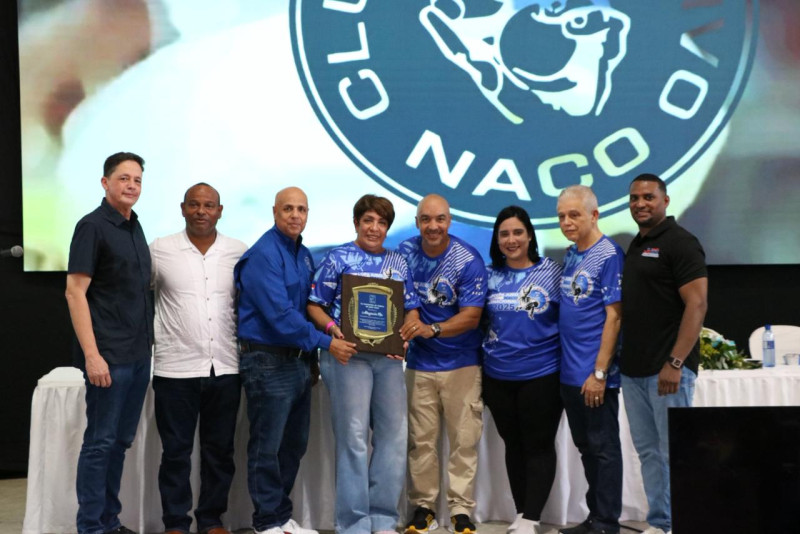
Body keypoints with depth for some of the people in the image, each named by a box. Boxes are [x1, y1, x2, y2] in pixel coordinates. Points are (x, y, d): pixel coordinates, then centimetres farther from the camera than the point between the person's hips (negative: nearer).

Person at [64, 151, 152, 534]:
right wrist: (92, 354, -20)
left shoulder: (135, 228, 13)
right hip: (109, 356, -7)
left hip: (139, 355, 8)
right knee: (100, 442, -1)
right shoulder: (93, 226, -9)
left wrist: (147, 344, 12)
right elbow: (75, 293, -14)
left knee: (121, 441, 13)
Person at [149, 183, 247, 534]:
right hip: (176, 369, -2)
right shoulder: (159, 250, 0)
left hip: (225, 369, 2)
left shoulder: (239, 252, 4)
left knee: (219, 450, 11)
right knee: (176, 451, 5)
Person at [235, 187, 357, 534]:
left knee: (294, 444, 15)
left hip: (298, 360, 9)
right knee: (268, 447, 1)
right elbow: (280, 314, -23)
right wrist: (325, 343, -19)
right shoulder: (263, 255, -15)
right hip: (268, 362, -9)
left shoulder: (304, 255, 12)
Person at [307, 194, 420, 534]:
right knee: (353, 436, -4)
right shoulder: (337, 258, 2)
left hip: (389, 356, 5)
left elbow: (411, 309, 15)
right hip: (349, 353, -5)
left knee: (394, 434, 5)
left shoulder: (398, 263, 15)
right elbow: (314, 306, -1)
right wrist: (333, 329, -18)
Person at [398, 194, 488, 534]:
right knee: (420, 440, 7)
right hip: (419, 362, 3)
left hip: (461, 362, -2)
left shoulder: (469, 261, -13)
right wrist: (402, 331, -9)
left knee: (463, 440, 2)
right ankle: (423, 507, 20)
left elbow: (471, 316, -16)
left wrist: (432, 329, -30)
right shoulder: (405, 252, -2)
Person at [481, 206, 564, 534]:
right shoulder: (490, 276, 4)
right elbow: (479, 319, 13)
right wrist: (486, 357, 5)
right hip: (498, 376, 4)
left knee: (539, 447, 1)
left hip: (541, 375, -4)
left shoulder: (551, 271, -5)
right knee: (513, 445, 13)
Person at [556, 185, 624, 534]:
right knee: (585, 448, 16)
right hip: (569, 373, 8)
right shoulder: (570, 255, 11)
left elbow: (613, 316, -16)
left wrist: (599, 373, -18)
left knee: (604, 448, 2)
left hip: (595, 374, -8)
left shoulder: (608, 255, -12)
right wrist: (569, 364, 11)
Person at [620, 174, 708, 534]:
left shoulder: (680, 243, -7)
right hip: (633, 369, 8)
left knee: (674, 452, -3)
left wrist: (675, 363, -20)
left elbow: (697, 305, -15)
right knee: (647, 451, 11)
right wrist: (622, 359, 14)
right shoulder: (635, 246, 17)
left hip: (667, 369, -8)